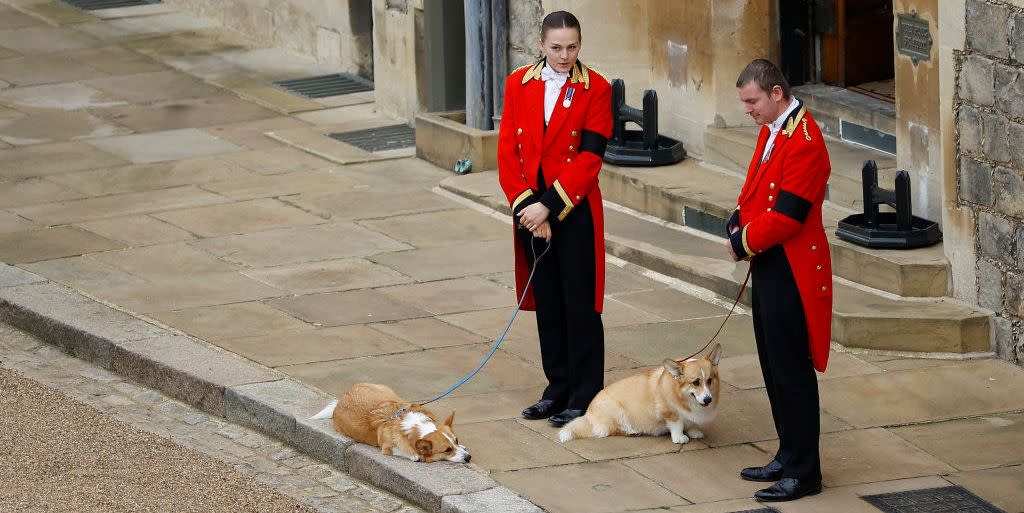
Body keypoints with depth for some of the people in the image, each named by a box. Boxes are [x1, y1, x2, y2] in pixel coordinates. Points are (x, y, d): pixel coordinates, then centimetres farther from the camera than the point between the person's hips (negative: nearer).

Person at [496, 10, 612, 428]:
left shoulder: (595, 89, -7)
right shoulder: (518, 85, 3)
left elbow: (590, 156, -13)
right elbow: (507, 152, 1)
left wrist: (547, 205, -17)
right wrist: (526, 207, -9)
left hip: (576, 210, -4)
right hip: (531, 209, 4)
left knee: (580, 306, 0)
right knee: (547, 303, 12)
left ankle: (585, 397, 6)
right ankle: (558, 390, 22)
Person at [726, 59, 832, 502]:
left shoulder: (804, 142, -21)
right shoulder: (771, 131, 11)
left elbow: (786, 217, -23)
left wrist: (744, 243, -11)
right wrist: (738, 223, 2)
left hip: (791, 273, -10)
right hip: (768, 266, 10)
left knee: (791, 371, -4)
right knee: (774, 367, 16)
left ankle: (803, 473, 3)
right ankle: (789, 456, 27)